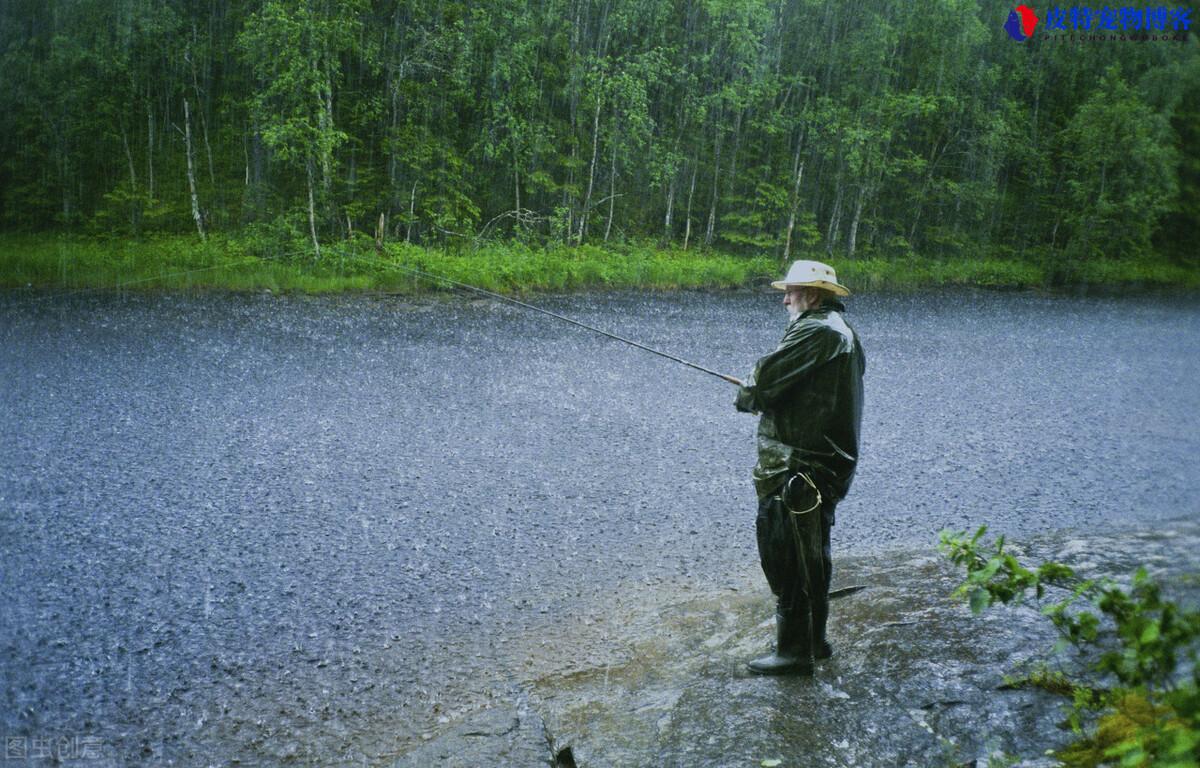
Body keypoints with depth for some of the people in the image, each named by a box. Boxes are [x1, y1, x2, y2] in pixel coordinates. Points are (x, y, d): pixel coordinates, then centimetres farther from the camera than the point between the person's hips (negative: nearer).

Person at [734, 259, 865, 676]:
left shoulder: (815, 330, -16)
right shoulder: (845, 333, 17)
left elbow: (767, 379, -19)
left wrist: (746, 396, 3)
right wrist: (762, 392, 9)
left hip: (797, 465, -11)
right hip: (831, 463, 11)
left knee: (786, 557, -3)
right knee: (812, 554, 19)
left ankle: (794, 651, 4)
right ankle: (814, 640, 31)